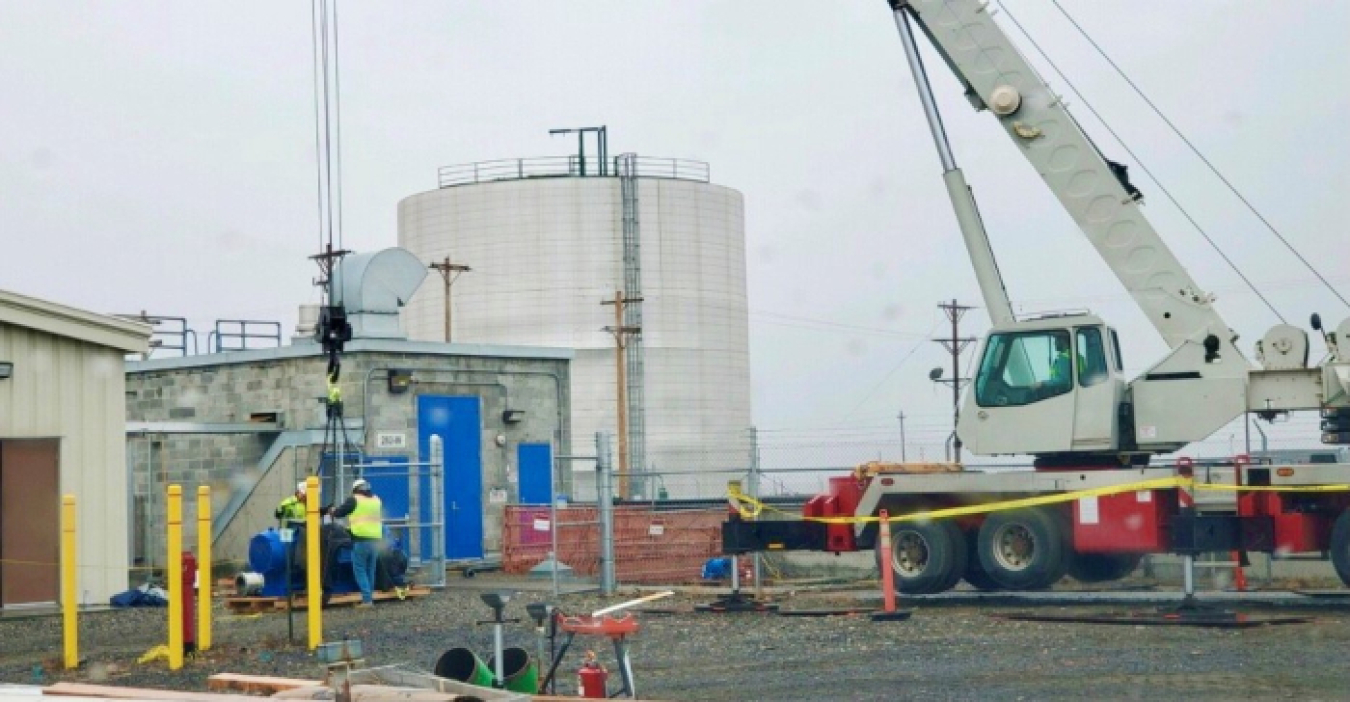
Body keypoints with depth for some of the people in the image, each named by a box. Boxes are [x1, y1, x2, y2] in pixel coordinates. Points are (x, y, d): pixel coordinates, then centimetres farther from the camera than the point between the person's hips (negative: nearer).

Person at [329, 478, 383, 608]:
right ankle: (370, 598, 15)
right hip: (375, 540, 6)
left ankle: (367, 599, -10)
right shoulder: (377, 501, 14)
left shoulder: (354, 500, -3)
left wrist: (333, 511, 23)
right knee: (370, 572, 14)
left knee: (359, 571, -2)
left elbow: (338, 513, 1)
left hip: (361, 540, -6)